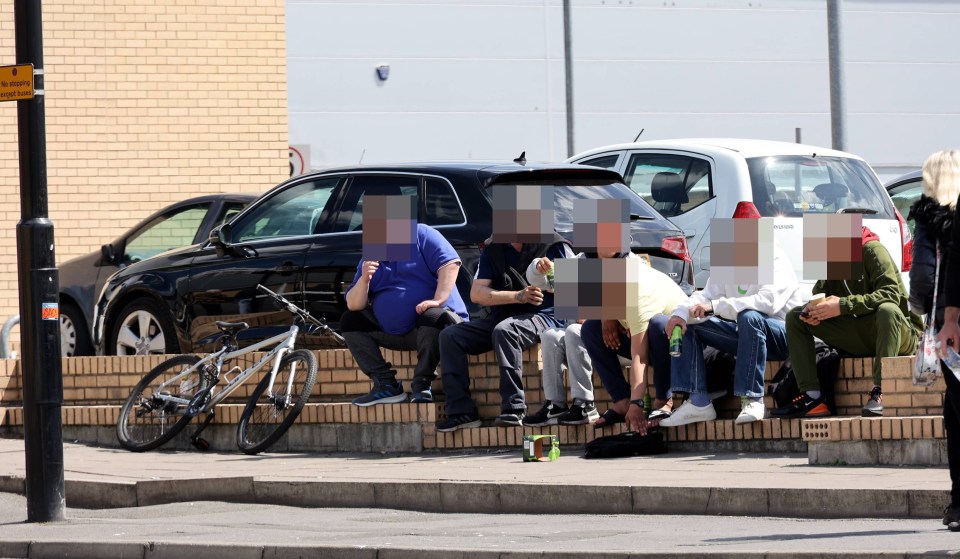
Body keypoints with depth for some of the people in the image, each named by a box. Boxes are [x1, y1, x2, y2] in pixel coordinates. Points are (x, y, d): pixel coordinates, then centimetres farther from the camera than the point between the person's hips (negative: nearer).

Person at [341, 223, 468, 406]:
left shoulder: (420, 235, -1)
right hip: (392, 332, 6)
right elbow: (353, 305, 5)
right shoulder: (370, 260, 12)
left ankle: (422, 384, -22)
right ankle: (386, 385, -10)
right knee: (349, 321, -2)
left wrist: (438, 300, -27)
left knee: (433, 317, -37)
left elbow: (450, 264, -15)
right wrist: (364, 279, -13)